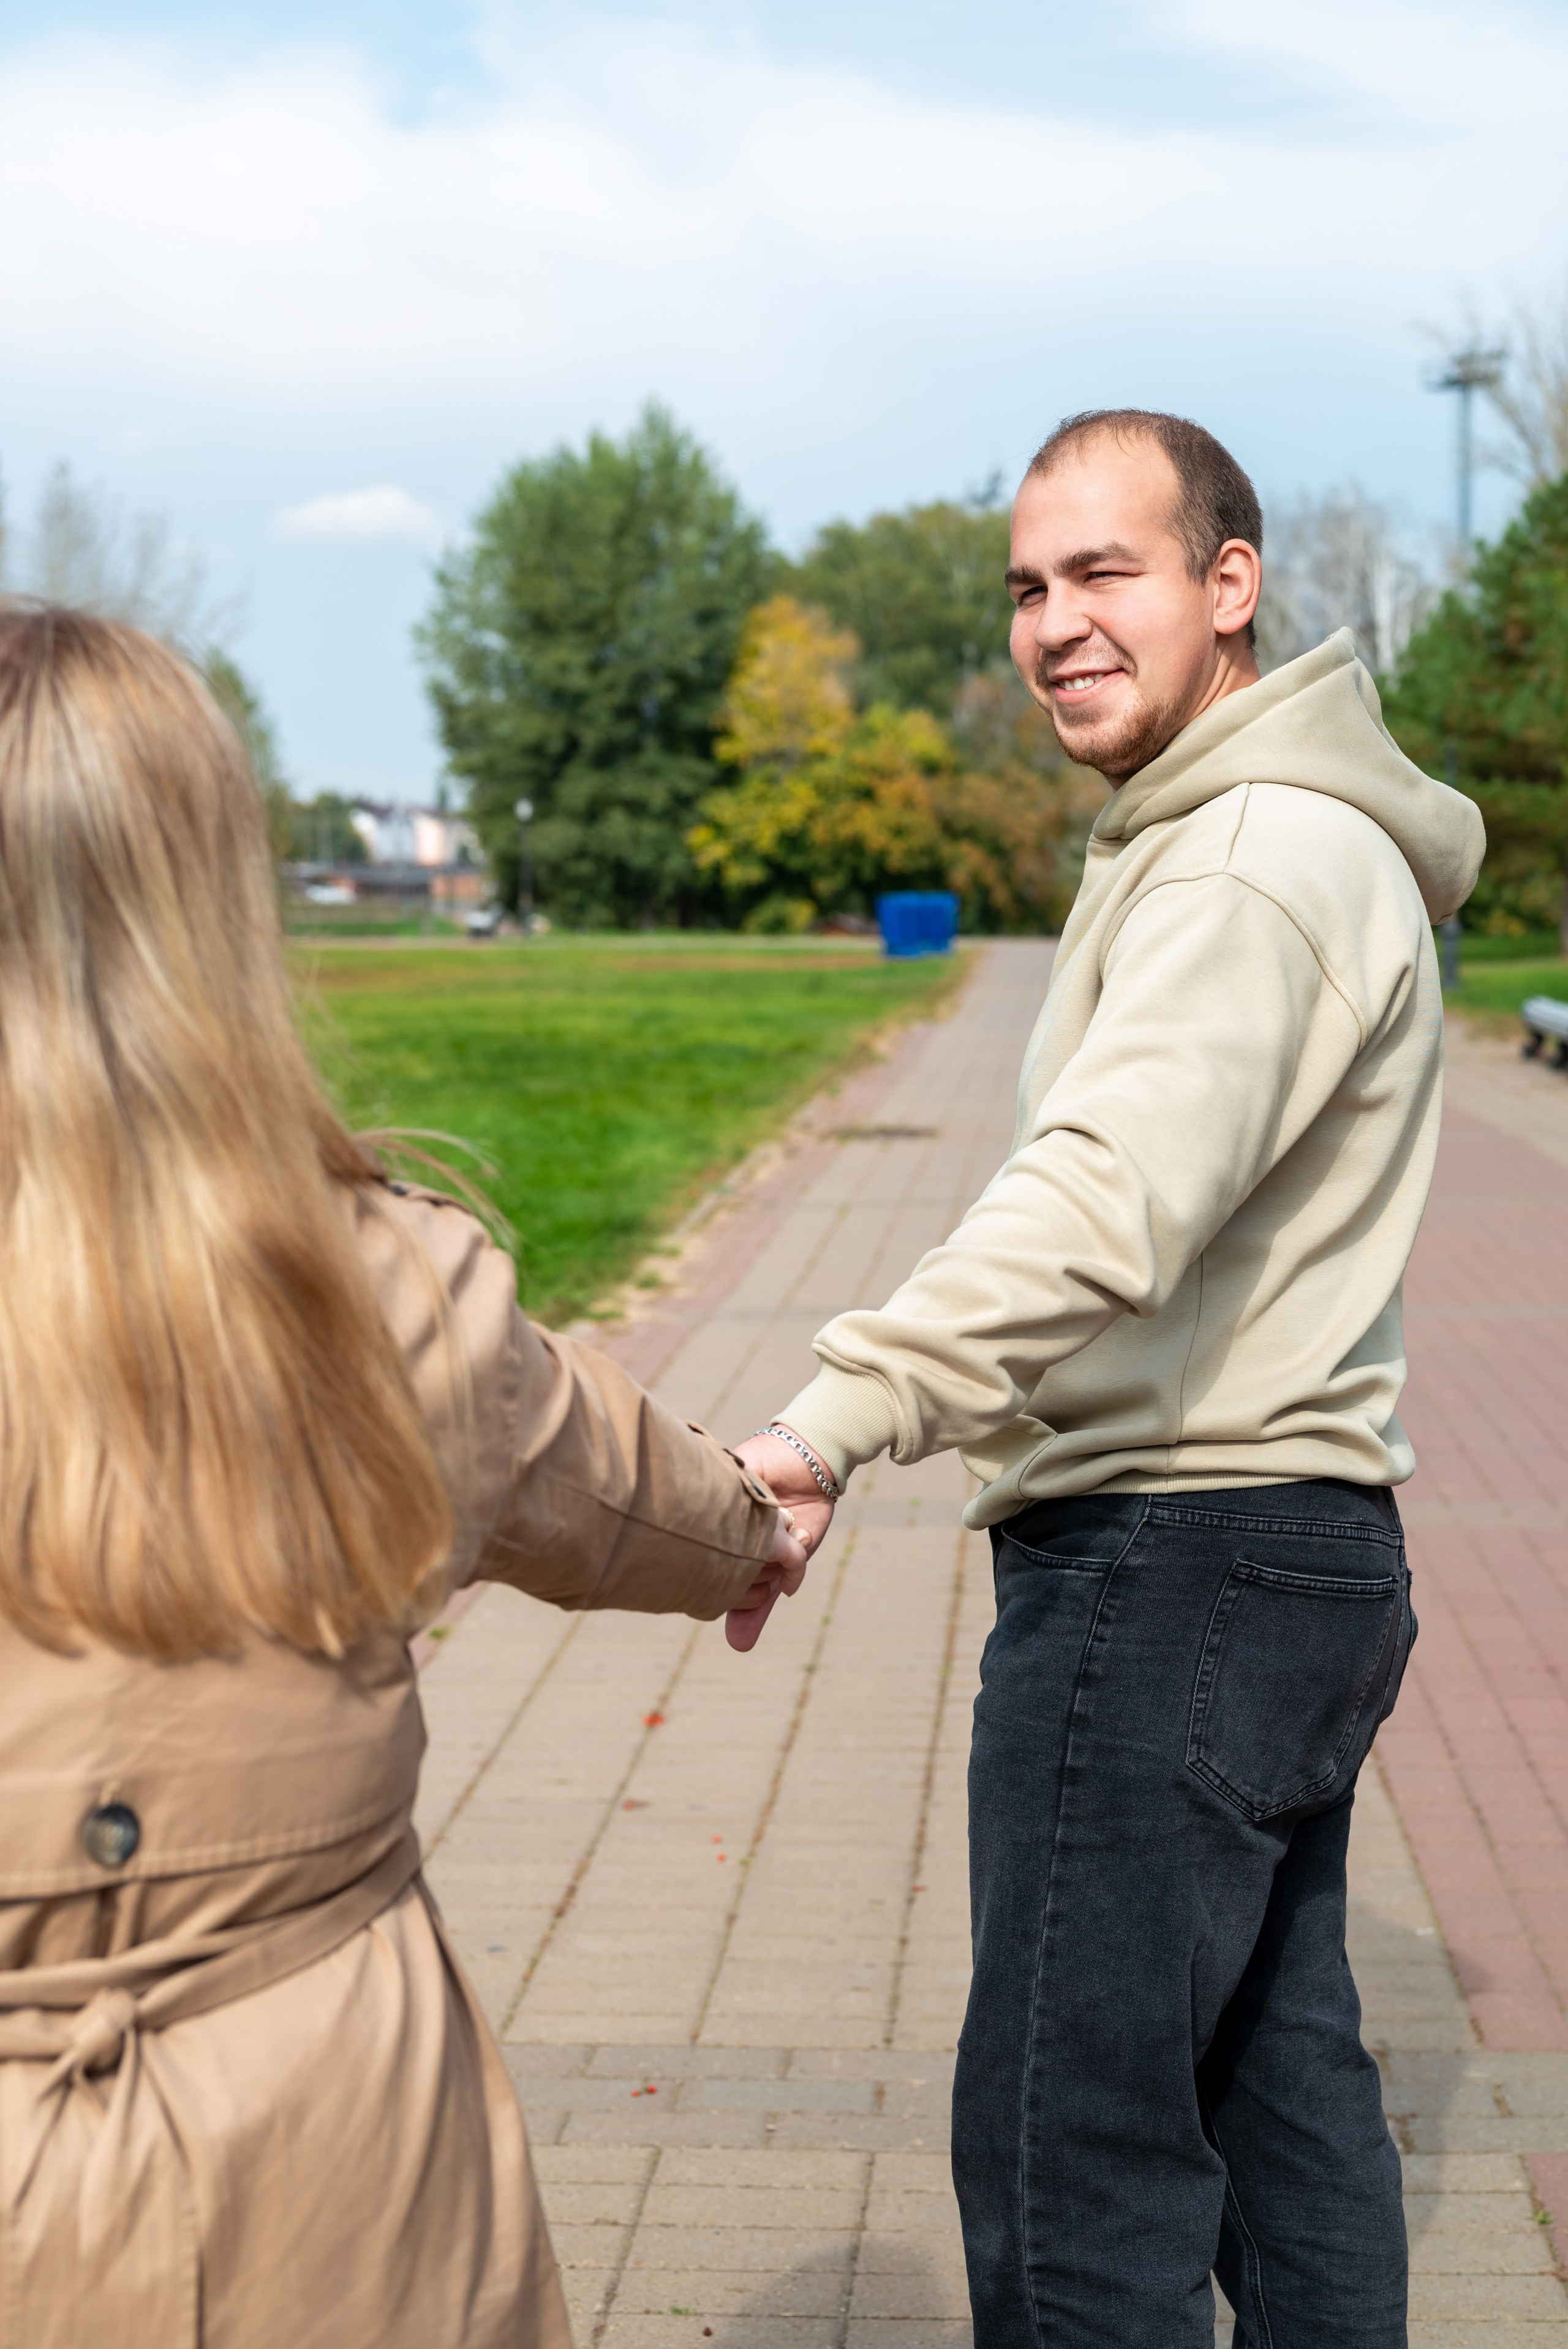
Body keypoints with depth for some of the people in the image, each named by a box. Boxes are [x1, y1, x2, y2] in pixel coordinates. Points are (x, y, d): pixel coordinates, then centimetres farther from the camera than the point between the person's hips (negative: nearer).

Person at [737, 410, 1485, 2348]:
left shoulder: (1263, 859, -17)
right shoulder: (1209, 837, 19)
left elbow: (1106, 1202, -33)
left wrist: (839, 1421, -42)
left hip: (1174, 1570, -11)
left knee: (1069, 2146, -4)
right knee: (1280, 2094, 19)